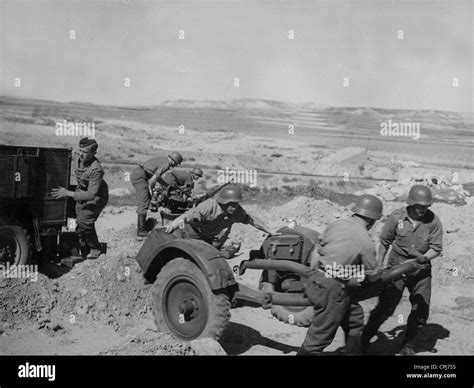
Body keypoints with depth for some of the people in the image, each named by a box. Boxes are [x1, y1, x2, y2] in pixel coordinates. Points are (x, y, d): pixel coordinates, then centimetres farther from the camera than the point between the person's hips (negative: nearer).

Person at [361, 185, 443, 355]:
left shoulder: (433, 221, -11)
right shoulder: (396, 217, -11)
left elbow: (436, 248, -7)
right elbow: (384, 242, 2)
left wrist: (425, 258, -27)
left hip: (421, 270, 2)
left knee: (421, 310, 4)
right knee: (386, 307, -3)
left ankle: (407, 346, 25)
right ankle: (364, 338, 17)